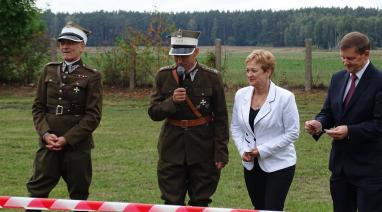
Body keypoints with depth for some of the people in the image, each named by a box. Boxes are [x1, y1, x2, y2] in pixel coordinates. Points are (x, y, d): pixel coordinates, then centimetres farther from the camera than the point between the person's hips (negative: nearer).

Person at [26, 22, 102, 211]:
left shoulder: (91, 76, -1)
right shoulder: (49, 71, 10)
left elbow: (93, 116, -6)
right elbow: (38, 107, 10)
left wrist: (67, 139, -13)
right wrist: (45, 133, -7)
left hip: (77, 146, -3)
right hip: (49, 144, 3)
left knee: (79, 195, 5)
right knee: (36, 190, 2)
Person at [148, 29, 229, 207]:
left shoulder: (212, 77, -5)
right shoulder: (164, 76, 0)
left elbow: (221, 118, -1)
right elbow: (153, 113, 1)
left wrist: (221, 153, -5)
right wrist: (172, 101, -18)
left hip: (202, 150, -1)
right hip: (172, 149, 1)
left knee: (200, 203, 8)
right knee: (172, 203, 3)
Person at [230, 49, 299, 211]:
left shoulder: (285, 97, -13)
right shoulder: (241, 95, 1)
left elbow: (292, 132, -12)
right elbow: (235, 127, 10)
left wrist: (263, 150, -16)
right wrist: (243, 150, -6)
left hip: (279, 165, -5)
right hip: (251, 165, 5)